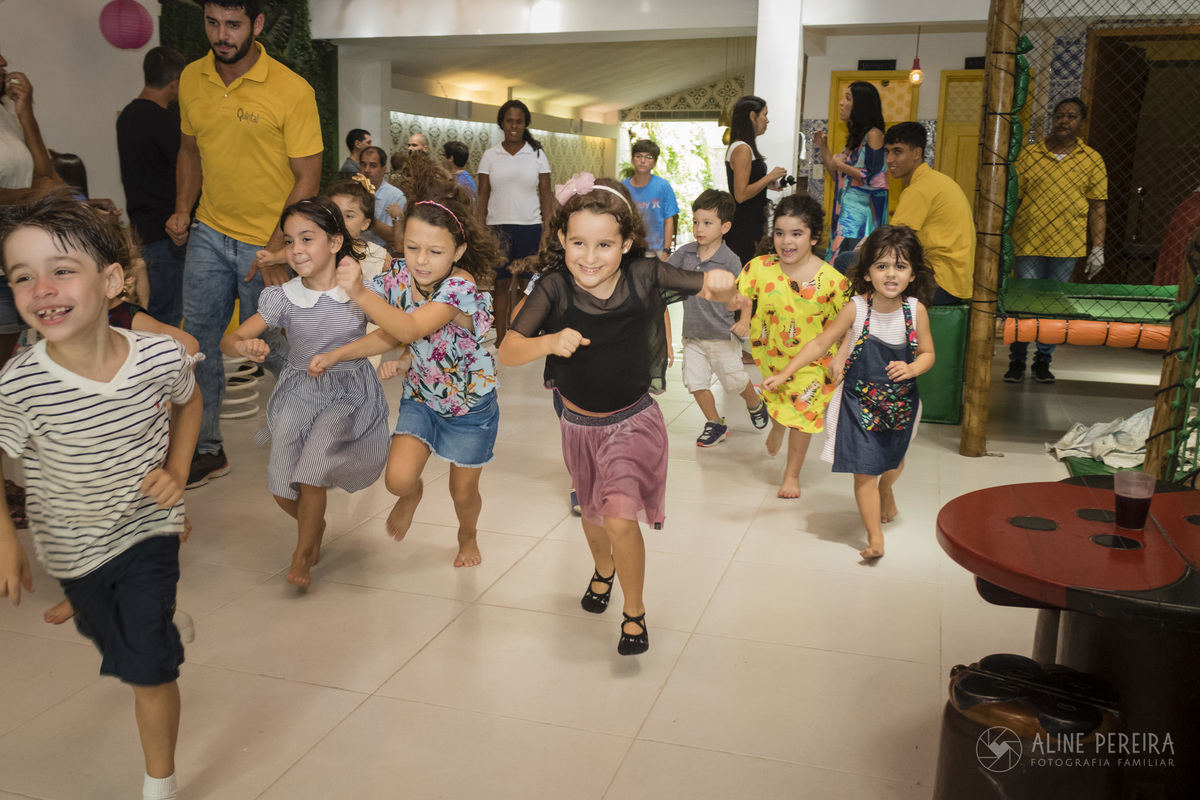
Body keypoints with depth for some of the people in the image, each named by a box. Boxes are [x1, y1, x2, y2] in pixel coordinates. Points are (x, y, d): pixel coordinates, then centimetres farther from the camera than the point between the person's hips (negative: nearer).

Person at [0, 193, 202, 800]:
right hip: (71, 544, 1)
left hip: (148, 528, -1)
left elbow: (188, 401, 1)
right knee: (109, 638, 25)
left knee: (149, 663, -3)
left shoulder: (161, 357, -23)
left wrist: (177, 471, -9)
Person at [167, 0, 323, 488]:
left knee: (270, 347, 5)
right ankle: (206, 450, 21)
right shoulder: (191, 80, 3)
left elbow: (307, 177, -12)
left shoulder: (291, 91, -14)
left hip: (267, 242, -5)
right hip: (208, 233, 5)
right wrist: (182, 209, 3)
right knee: (198, 342, 7)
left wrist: (276, 249, -18)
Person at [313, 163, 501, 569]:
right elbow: (389, 335, 4)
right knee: (398, 479, -13)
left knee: (463, 492, 11)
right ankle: (413, 493, 27)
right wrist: (336, 354, -4)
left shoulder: (461, 287, -31)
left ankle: (468, 536, 48)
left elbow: (410, 329, -44)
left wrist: (360, 294, -55)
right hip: (421, 397, 4)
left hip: (470, 405, -4)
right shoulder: (399, 275, -12)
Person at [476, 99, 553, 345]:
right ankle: (500, 338, 12)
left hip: (530, 227, 0)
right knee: (501, 284, 4)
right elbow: (482, 197, 7)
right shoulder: (490, 156, 6)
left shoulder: (537, 154, 5)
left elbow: (546, 196, 5)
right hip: (498, 226, 1)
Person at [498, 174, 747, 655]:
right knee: (592, 511, 24)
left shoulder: (644, 276, -20)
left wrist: (721, 287, -39)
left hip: (634, 421, -2)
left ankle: (634, 611, 12)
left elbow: (725, 295, -15)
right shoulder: (554, 288, -21)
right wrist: (550, 342, -45)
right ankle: (604, 570, 58)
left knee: (620, 519, -15)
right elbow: (507, 353, -26)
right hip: (579, 424, 3)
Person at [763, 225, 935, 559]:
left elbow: (927, 352, 2)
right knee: (864, 470, -6)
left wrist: (911, 368, -21)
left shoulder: (916, 310, -10)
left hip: (900, 400, 3)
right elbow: (820, 344, -9)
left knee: (893, 459, 24)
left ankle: (887, 490, 59)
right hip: (859, 400, -3)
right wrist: (783, 374, -12)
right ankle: (875, 537, 5)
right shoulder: (856, 308, -15)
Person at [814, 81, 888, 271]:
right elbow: (838, 176, 19)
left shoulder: (873, 134, -10)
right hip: (846, 212, 9)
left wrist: (842, 165, -10)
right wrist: (823, 148, 13)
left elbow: (873, 178, -18)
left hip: (862, 213, -9)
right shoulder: (854, 136, 17)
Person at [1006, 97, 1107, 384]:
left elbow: (1097, 206, 6)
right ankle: (1017, 361, 13)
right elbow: (1012, 198, 6)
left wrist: (1098, 247, 2)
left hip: (1067, 244, 1)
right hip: (1028, 242, -1)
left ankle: (1043, 361, 19)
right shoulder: (1029, 155, 4)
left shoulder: (1092, 160, 5)